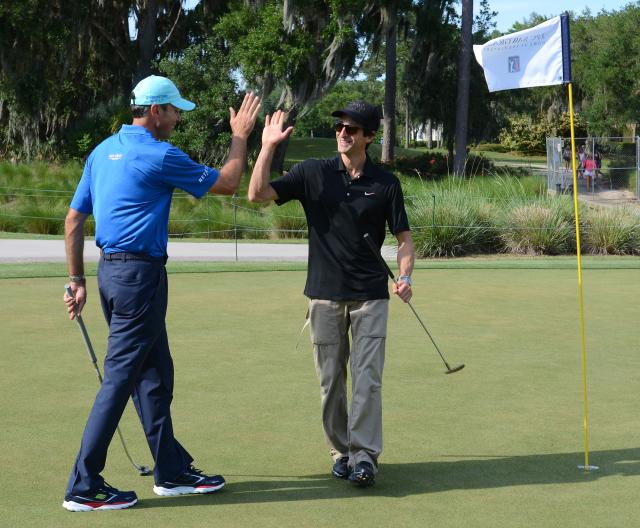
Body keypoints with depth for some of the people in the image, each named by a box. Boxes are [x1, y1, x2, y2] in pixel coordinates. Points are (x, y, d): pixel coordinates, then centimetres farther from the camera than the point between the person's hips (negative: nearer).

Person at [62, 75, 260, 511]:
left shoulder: (103, 152, 12)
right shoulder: (159, 156, -13)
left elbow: (74, 219, 13)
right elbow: (227, 183, -3)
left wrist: (77, 280, 17)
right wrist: (240, 136, 10)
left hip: (110, 269, 9)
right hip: (139, 275, -9)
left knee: (155, 375, 15)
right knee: (120, 377, -5)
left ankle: (173, 470, 21)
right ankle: (84, 486, -2)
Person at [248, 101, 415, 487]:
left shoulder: (386, 183, 2)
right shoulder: (313, 173, 2)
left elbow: (404, 236, 6)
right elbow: (258, 194, -6)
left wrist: (405, 276, -11)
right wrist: (268, 147, -13)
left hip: (370, 295, -1)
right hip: (325, 295, 1)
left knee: (368, 377, -8)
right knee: (331, 379, 6)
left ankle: (365, 455, -9)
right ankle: (341, 451, 17)